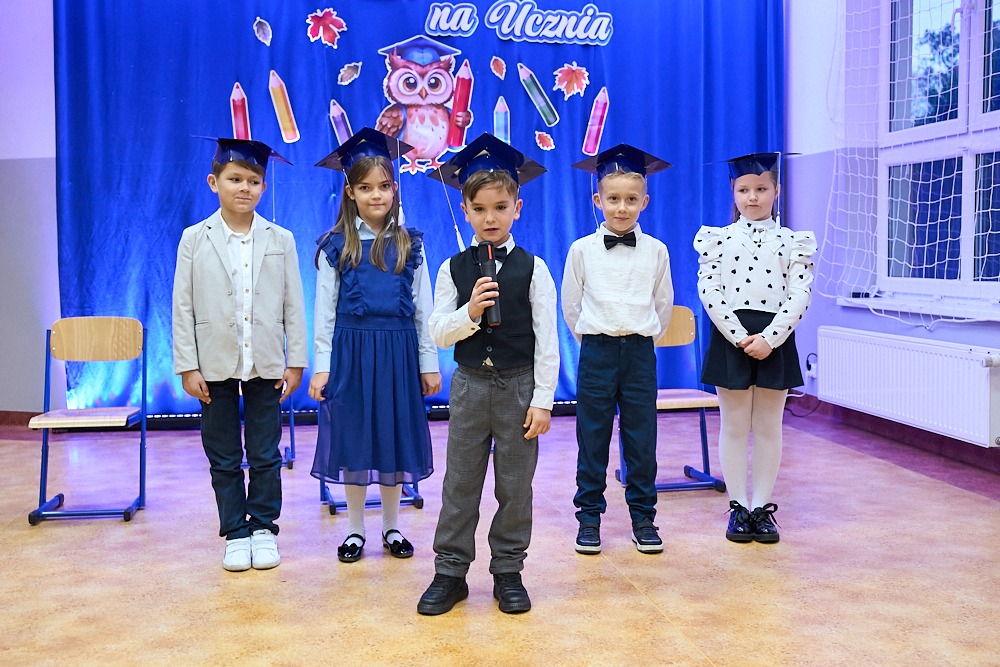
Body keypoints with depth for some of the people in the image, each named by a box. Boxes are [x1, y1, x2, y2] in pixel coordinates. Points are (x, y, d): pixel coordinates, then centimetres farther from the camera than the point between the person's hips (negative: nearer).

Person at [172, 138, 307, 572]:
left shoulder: (280, 240, 3)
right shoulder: (194, 239, 1)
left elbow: (293, 305, 3)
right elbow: (183, 307, -1)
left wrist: (295, 361, 0)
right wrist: (187, 367, -5)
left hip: (266, 364, 0)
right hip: (216, 365, 0)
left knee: (265, 455, 8)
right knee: (223, 458, 9)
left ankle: (263, 529, 22)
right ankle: (235, 534, 21)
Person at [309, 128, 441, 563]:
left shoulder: (410, 245, 4)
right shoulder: (336, 246, 0)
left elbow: (423, 307, 6)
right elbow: (324, 310, 1)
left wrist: (429, 363, 4)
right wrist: (321, 365, -5)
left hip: (398, 351, 1)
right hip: (351, 350, -1)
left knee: (394, 434, 8)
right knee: (352, 436, 6)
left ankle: (392, 526, 24)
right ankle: (355, 528, 21)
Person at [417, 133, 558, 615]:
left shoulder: (532, 268, -3)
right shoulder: (453, 269, 1)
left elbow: (546, 339, -4)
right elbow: (439, 334, -1)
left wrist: (543, 400, -8)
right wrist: (470, 312, -19)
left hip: (519, 385, -1)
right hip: (470, 382, 1)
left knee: (515, 485, 8)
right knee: (460, 481, 7)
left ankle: (508, 572, 22)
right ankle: (450, 572, 19)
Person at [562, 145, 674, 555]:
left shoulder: (656, 251, 4)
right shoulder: (582, 249, 0)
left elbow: (663, 304, 13)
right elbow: (570, 305, 8)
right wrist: (592, 342, 11)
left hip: (640, 352, 1)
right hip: (596, 351, -1)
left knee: (641, 440, 6)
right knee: (592, 439, 5)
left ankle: (642, 517, 17)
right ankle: (589, 516, 15)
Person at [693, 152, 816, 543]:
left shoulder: (793, 242, 4)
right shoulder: (718, 239, 3)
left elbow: (799, 296, -4)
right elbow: (709, 292, -6)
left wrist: (770, 338, -16)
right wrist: (740, 336, -15)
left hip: (775, 339, 1)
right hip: (730, 338, 0)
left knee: (769, 426, 7)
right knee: (734, 426, 5)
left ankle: (762, 507, 18)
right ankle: (738, 508, 15)